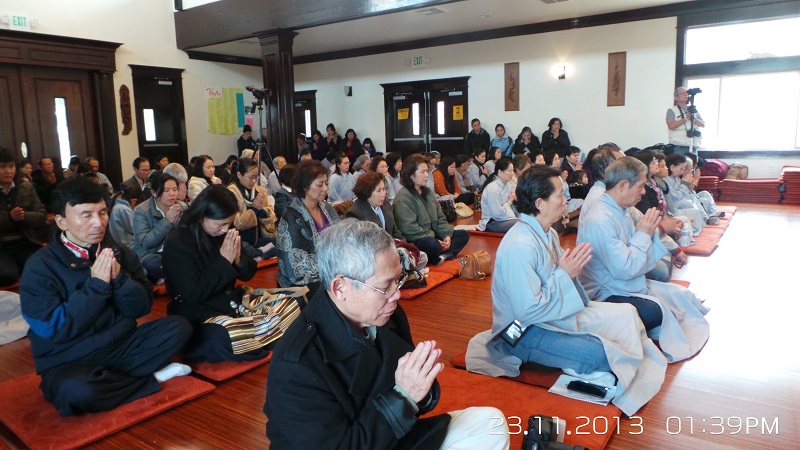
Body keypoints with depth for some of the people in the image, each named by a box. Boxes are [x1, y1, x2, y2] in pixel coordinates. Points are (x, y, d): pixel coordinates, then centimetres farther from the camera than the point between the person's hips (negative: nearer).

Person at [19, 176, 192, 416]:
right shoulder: (39, 267, -12)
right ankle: (152, 378, -12)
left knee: (179, 327, -15)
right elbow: (53, 329, -18)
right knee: (76, 390, -38)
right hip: (68, 363, -4)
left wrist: (119, 278, -19)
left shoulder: (117, 252, 1)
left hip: (121, 347, 4)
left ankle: (110, 378, -12)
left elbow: (142, 307, 0)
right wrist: (96, 284, -22)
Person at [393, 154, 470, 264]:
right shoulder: (403, 198, -14)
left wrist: (447, 235, -4)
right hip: (414, 241, -9)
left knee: (464, 234, 0)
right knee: (433, 245, -38)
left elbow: (440, 218, 15)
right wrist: (435, 240, -21)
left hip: (433, 235, 9)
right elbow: (410, 229, -22)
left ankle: (443, 255, -21)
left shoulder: (427, 191, 15)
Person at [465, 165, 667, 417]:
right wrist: (565, 274, -20)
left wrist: (573, 268, -8)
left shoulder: (547, 233, 4)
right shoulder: (519, 247, -28)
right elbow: (528, 310, -28)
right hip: (523, 333, -10)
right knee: (600, 353, -23)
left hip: (558, 314, 10)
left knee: (625, 314, 6)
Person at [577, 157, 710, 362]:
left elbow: (641, 264, 11)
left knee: (681, 294, 7)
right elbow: (625, 269, -28)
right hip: (607, 296, -11)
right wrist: (643, 235, -15)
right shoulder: (599, 221, -24)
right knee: (656, 310, -28)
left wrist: (649, 233, -5)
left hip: (632, 285, 11)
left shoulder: (623, 211, 8)